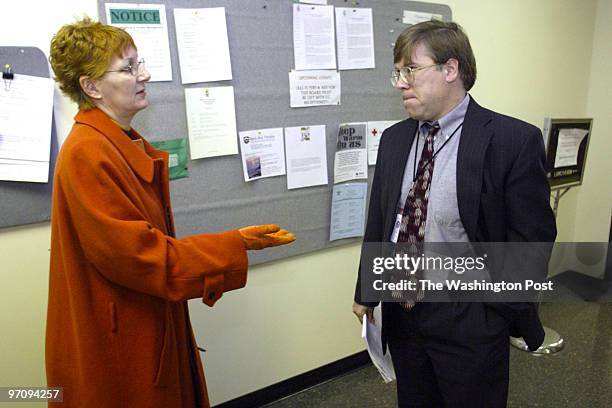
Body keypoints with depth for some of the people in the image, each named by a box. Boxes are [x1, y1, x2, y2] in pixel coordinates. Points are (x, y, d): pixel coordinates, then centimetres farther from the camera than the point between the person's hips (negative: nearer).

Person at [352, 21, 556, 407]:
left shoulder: (514, 140, -14)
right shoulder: (394, 139, 3)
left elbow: (533, 235, -10)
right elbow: (378, 221, 6)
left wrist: (508, 315, -7)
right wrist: (366, 292, 9)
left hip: (469, 319, -4)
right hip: (400, 309, 5)